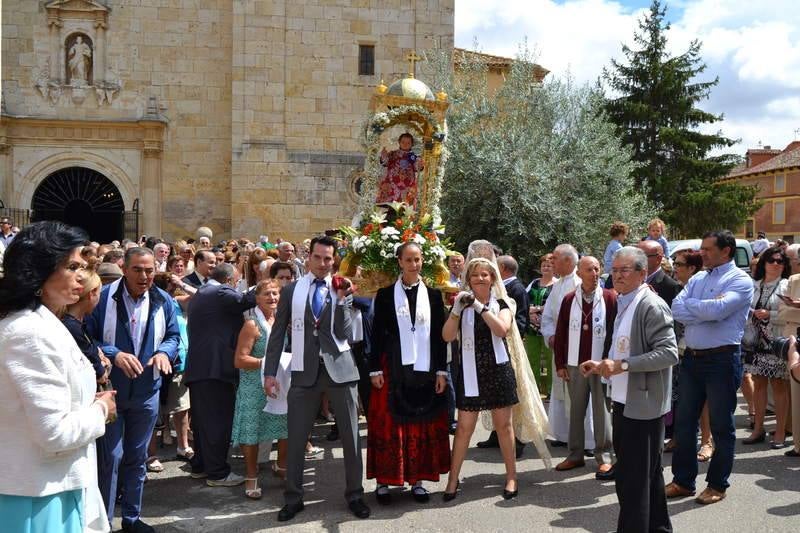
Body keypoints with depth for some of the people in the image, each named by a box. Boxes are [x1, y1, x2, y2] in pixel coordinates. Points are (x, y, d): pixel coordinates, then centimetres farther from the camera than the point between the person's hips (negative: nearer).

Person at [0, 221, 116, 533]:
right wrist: (100, 409, -9)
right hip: (40, 493, -10)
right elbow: (55, 432, -25)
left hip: (41, 483, 10)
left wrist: (91, 403, 7)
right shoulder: (33, 333, -22)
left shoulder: (36, 323, 11)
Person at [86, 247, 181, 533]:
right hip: (109, 390, -4)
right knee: (111, 456, -2)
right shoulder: (103, 297, -11)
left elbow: (173, 335, 9)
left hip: (146, 392, 4)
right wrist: (114, 354, -24)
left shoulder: (162, 301, 1)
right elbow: (86, 338, -9)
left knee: (137, 456, 15)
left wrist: (164, 352, -12)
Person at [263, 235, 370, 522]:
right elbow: (278, 333, 6)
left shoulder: (343, 289, 2)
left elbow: (345, 334, -7)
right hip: (305, 370, 1)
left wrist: (342, 300, -16)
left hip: (339, 368, 0)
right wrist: (269, 372, 2)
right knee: (296, 438, 5)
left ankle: (354, 494, 21)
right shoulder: (291, 290, 4)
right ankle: (293, 498, 20)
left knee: (351, 436, 6)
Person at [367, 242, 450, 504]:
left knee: (423, 426, 5)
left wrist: (441, 371, 2)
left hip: (425, 370, 2)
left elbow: (440, 336, 6)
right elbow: (377, 334, 1)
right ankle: (384, 480, 11)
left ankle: (417, 480, 16)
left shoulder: (433, 295, 6)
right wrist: (375, 369, -4)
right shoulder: (385, 294, 2)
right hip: (393, 370, -1)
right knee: (389, 425, 1)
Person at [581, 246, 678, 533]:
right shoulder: (624, 303, 13)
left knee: (632, 479, -4)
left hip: (642, 404, -9)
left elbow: (668, 352, -22)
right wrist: (604, 365, 9)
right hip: (625, 401, 9)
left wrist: (622, 365, -25)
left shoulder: (651, 306, -15)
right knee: (648, 474, 21)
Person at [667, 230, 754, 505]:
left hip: (722, 359, -6)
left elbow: (718, 309, -23)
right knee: (684, 421, 10)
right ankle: (683, 481, 22)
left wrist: (690, 304, -7)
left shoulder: (740, 281, -7)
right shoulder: (697, 279, 12)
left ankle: (717, 484, 20)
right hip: (692, 358, 6)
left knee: (721, 425, 6)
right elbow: (676, 310, -2)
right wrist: (707, 309, -14)